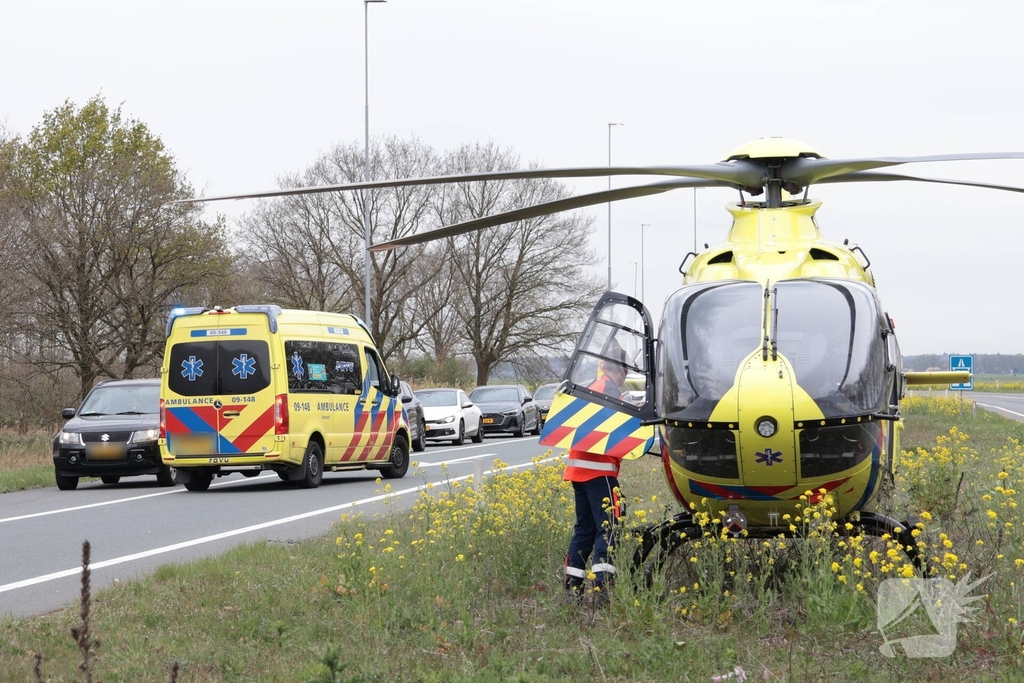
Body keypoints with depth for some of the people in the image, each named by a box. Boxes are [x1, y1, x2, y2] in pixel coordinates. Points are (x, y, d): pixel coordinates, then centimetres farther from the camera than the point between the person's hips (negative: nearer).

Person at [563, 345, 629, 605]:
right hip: (598, 469, -9)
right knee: (607, 527, -11)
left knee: (584, 527, 13)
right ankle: (602, 588, -19)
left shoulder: (591, 388, 19)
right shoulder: (610, 389, -8)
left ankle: (572, 588, 11)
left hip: (578, 467, 9)